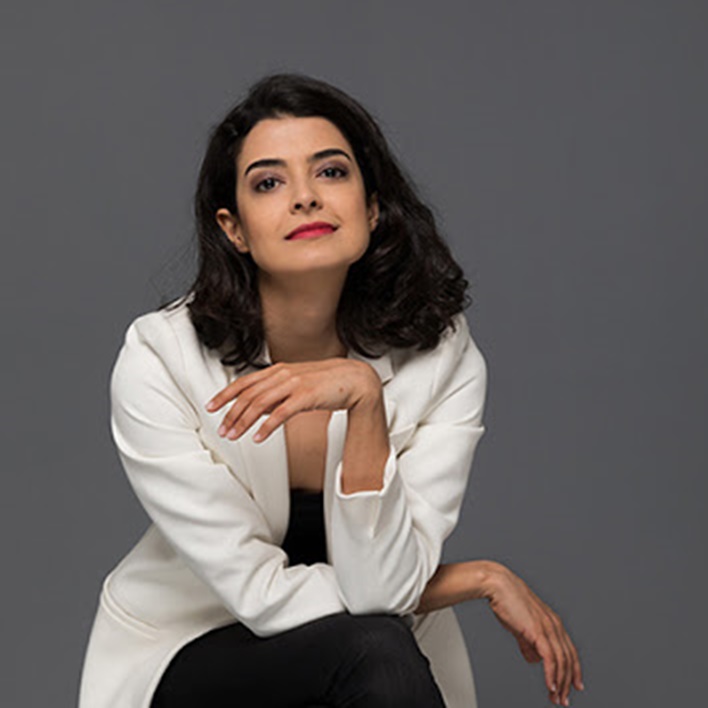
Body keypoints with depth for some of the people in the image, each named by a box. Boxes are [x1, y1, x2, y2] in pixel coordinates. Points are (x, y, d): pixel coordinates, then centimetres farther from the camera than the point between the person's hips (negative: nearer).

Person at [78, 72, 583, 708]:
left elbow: (383, 589, -23)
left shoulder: (442, 361, -14)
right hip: (185, 654, -3)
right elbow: (264, 595, -19)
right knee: (373, 646, -32)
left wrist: (364, 398, -34)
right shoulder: (159, 362, -20)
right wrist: (483, 579, -15)